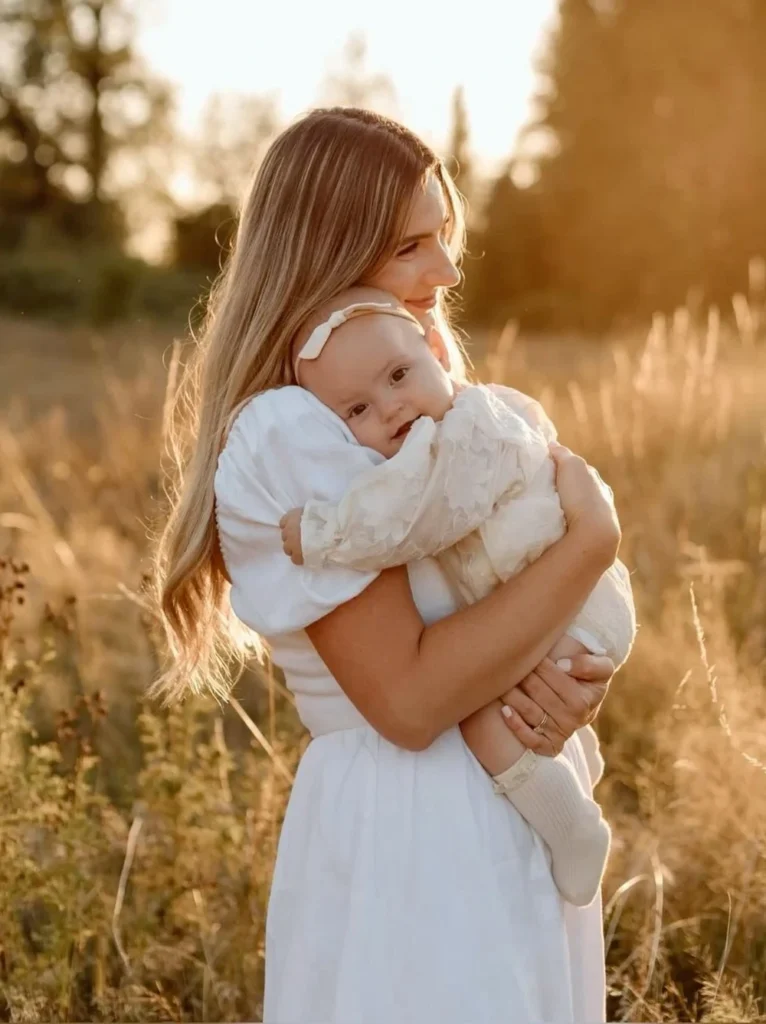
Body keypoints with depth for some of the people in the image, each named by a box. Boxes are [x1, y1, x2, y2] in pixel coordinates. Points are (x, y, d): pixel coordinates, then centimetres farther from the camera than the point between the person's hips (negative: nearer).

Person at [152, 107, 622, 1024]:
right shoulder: (293, 436, -20)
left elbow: (487, 590, 10)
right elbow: (407, 698, -23)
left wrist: (570, 677, -13)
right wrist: (591, 539, -19)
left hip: (507, 817, 9)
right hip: (407, 836, -9)